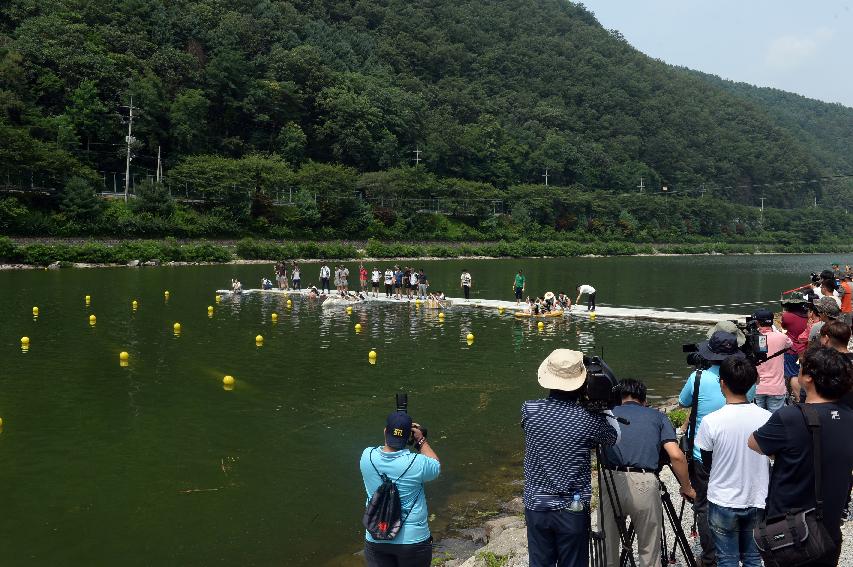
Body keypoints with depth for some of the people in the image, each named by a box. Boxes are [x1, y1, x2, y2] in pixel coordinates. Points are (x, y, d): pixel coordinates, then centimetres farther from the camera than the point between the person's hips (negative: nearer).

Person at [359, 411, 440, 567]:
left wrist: (392, 435, 13)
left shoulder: (367, 456, -12)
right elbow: (436, 467, 2)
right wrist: (421, 440, 5)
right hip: (413, 540, -2)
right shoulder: (417, 463, -21)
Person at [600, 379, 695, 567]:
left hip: (611, 481, 1)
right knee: (649, 550, 13)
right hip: (644, 485, -1)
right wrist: (687, 488, 15)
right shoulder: (658, 416, 16)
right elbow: (676, 456, 4)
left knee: (608, 546, 15)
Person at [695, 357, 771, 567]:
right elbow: (772, 458, 4)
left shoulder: (711, 421, -19)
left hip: (723, 503, -3)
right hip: (758, 500, 3)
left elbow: (707, 462, -4)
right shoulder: (767, 418, -10)